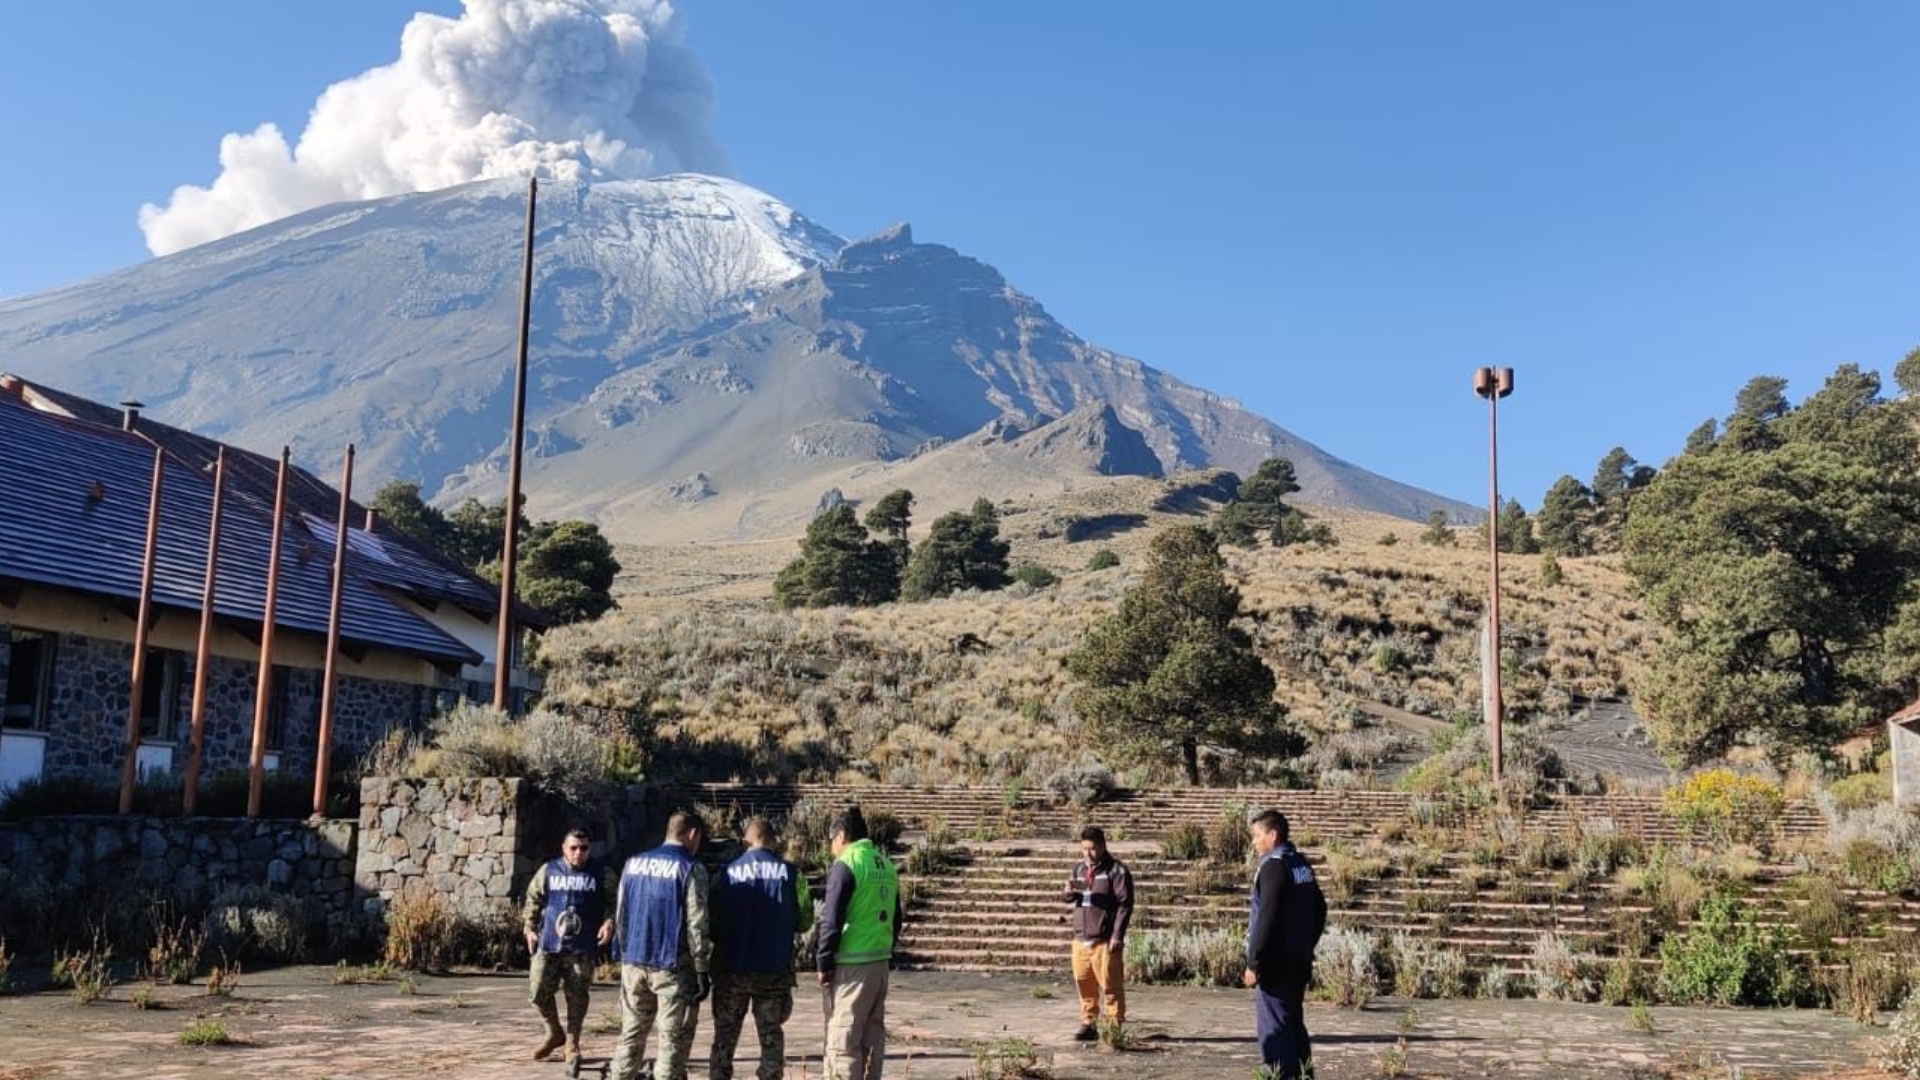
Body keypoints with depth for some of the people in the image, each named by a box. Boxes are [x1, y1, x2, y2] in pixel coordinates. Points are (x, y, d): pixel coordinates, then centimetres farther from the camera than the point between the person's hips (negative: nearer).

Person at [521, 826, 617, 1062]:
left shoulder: (601, 874, 2)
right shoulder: (548, 871, 5)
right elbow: (533, 900, 13)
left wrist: (609, 922, -10)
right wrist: (529, 928, 4)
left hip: (583, 948, -1)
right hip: (548, 945, 2)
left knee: (577, 996, 3)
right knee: (538, 992, -1)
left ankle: (572, 1043, 20)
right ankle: (555, 1033, 24)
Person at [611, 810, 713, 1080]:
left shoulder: (633, 863, 9)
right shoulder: (690, 868, -9)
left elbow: (620, 917, 14)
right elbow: (696, 925, -13)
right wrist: (703, 970, -9)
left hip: (633, 962, 6)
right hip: (672, 966, -6)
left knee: (631, 1034, 16)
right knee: (673, 1040, 2)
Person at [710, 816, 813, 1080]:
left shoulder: (728, 872, -5)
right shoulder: (790, 872, -5)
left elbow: (712, 922, -2)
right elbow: (804, 921, -1)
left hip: (731, 968, 0)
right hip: (775, 969, 0)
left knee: (725, 1035, 12)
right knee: (771, 1034, 10)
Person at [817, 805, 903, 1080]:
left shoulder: (846, 865, -11)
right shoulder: (886, 864, 11)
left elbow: (832, 920, -14)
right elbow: (895, 918, 17)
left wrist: (823, 962, -7)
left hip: (850, 965, -7)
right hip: (880, 962, 8)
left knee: (843, 1040, -2)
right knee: (873, 1035, 15)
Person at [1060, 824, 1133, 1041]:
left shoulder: (1116, 871, -6)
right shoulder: (1079, 869, 14)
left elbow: (1125, 904, -9)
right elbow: (1069, 899, 18)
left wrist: (1117, 936, -14)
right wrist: (1070, 891, -8)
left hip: (1105, 940, -6)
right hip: (1081, 939, 6)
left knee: (1111, 986, -3)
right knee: (1084, 984, 10)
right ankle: (1087, 1025, 20)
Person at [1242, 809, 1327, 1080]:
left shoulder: (1274, 867, -16)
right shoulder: (1302, 865, 12)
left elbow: (1267, 919, -21)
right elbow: (1319, 910, 19)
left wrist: (1254, 963, -17)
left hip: (1276, 965, -9)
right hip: (1299, 963, 9)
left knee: (1273, 1030, -4)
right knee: (1294, 1025, 17)